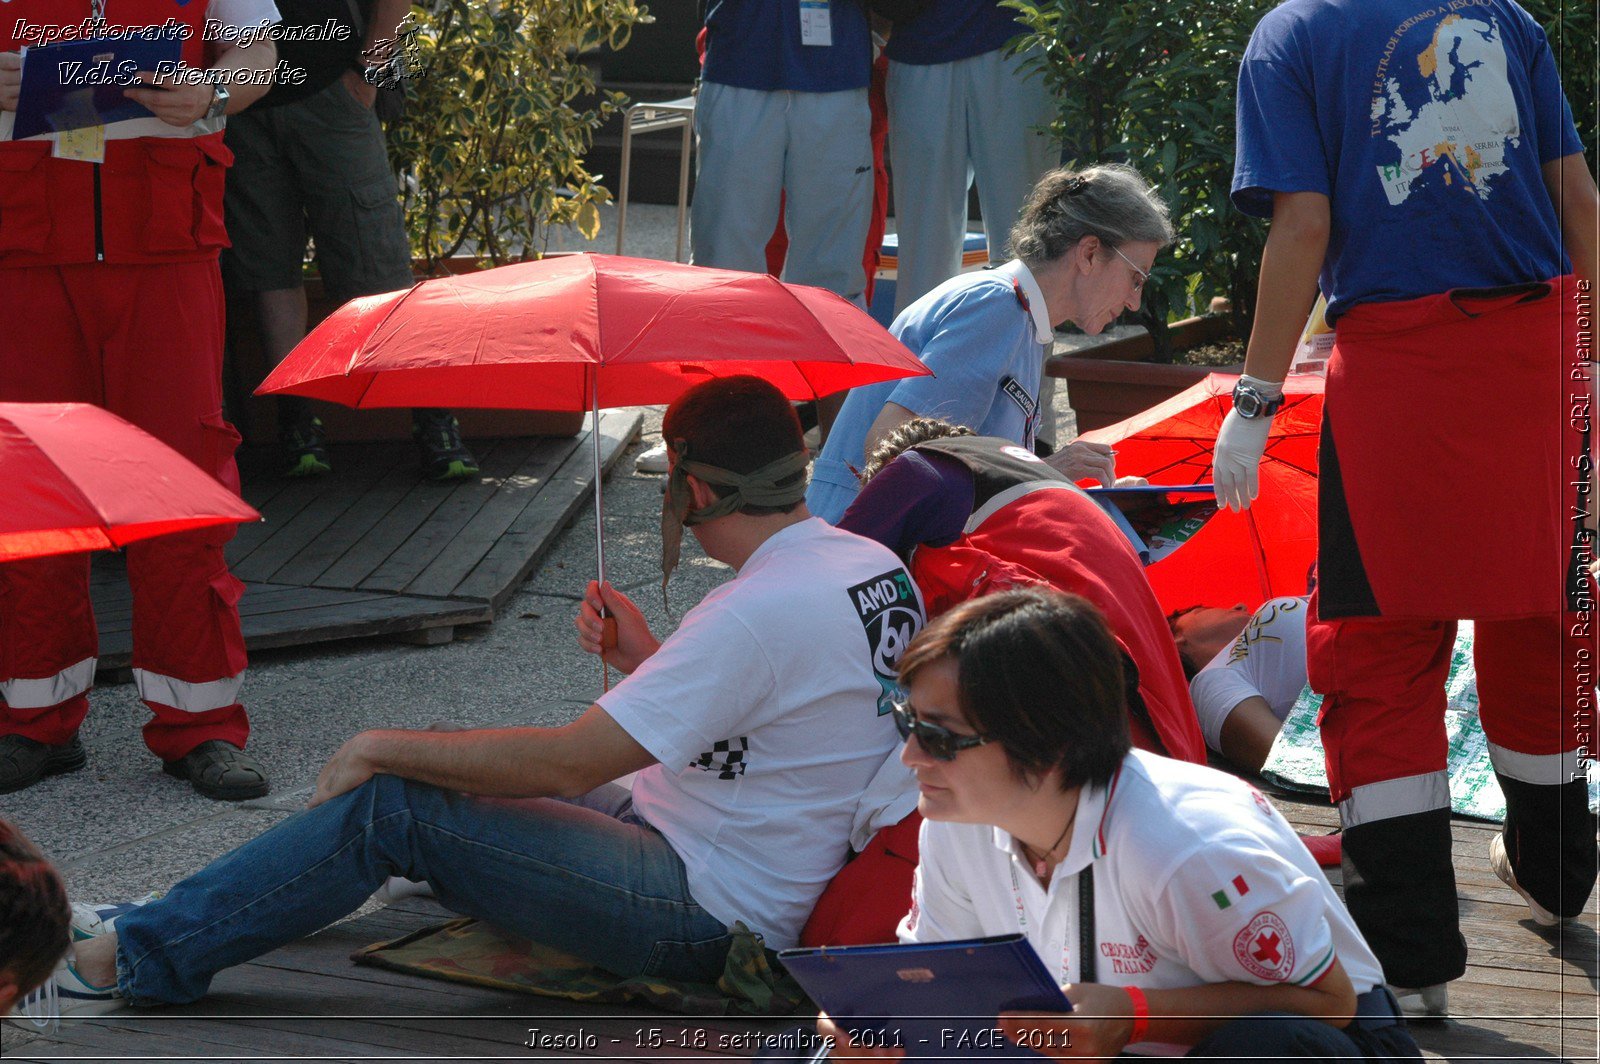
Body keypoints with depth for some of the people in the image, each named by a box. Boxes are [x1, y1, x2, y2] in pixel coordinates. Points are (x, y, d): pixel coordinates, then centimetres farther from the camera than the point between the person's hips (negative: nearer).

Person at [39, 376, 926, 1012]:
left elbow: (565, 763, -25)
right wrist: (645, 658, 2)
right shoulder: (874, 564, 4)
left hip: (707, 916, -10)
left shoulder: (761, 613, -26)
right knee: (439, 769, 11)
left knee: (394, 805, -12)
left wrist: (381, 747, -14)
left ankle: (138, 956, -1)